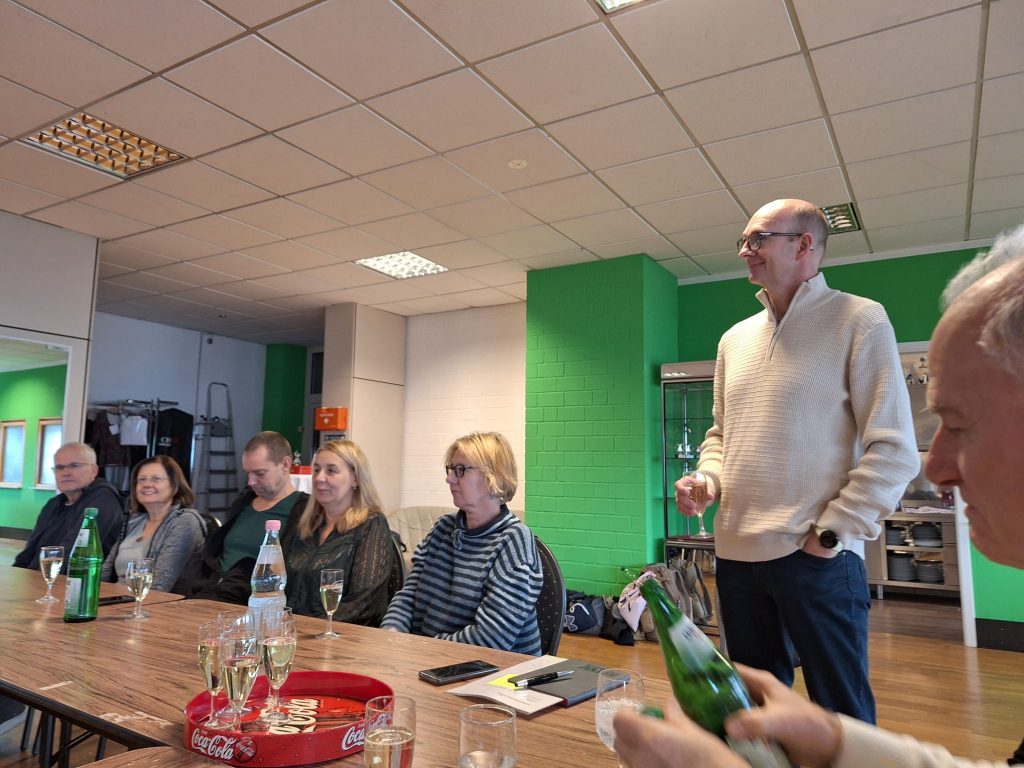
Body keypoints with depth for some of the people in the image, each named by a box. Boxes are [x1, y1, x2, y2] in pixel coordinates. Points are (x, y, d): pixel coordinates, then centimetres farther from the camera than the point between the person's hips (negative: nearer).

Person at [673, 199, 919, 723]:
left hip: (815, 557, -5)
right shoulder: (735, 339, 13)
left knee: (840, 708, 7)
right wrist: (708, 477, 1)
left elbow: (894, 448, -9)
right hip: (736, 554, 6)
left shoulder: (859, 320, -4)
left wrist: (831, 533, -13)